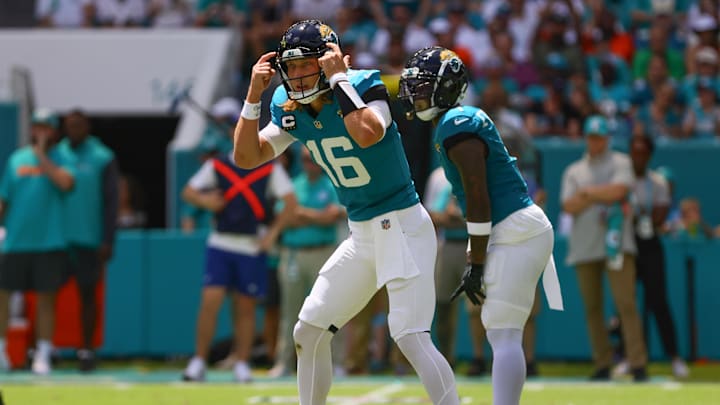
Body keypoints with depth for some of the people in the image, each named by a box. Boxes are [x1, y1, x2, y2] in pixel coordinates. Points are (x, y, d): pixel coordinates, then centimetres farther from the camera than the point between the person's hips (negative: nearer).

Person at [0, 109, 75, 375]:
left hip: (49, 242, -2)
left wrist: (42, 156, -14)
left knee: (46, 297, 1)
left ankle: (43, 355, 6)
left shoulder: (58, 158, 3)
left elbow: (66, 183, -19)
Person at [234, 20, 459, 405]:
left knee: (410, 337, -19)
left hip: (402, 226, -8)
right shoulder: (292, 108, 3)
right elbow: (246, 157, -1)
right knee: (308, 332, 10)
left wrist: (339, 78, -29)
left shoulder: (363, 86, -17)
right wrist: (254, 95, -10)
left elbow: (367, 134, -37)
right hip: (361, 235, 8)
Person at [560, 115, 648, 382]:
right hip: (584, 247, 4)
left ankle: (638, 364, -16)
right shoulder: (573, 171, 16)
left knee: (625, 303, -12)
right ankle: (602, 364, 9)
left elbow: (618, 191, -11)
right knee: (592, 307, 3)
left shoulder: (620, 163, 8)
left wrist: (587, 192, 0)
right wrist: (602, 195, -7)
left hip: (615, 244, -4)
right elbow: (569, 206, 2)